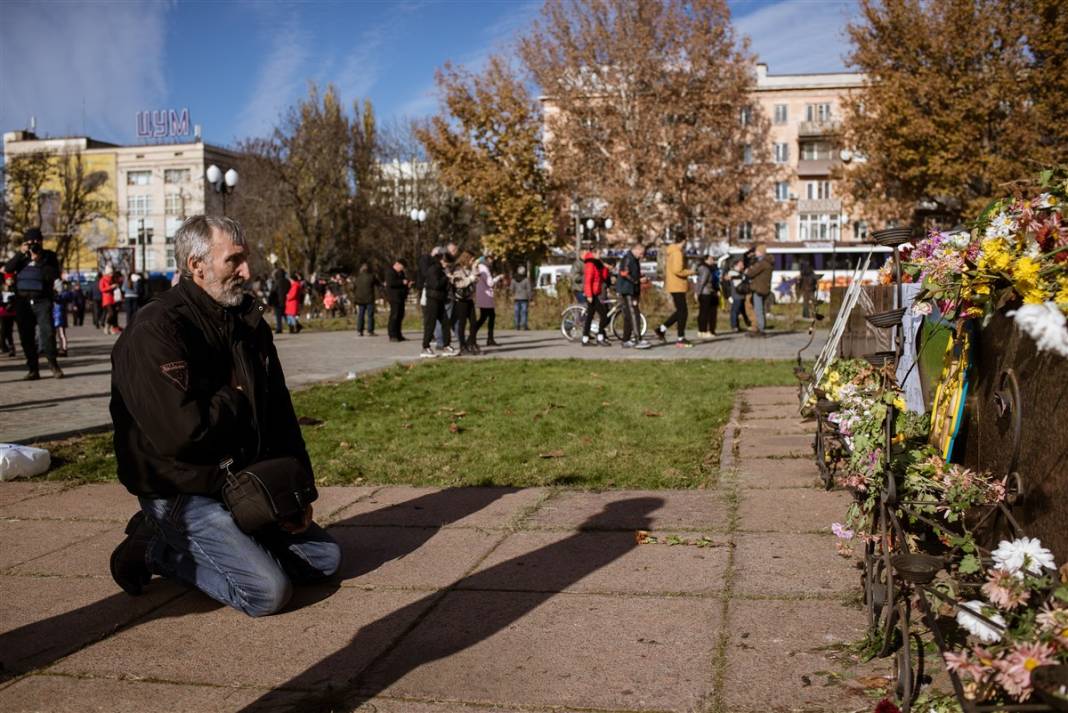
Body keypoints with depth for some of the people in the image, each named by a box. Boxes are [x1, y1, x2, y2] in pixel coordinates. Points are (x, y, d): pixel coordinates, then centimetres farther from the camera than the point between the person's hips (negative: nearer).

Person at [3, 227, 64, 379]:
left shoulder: (49, 256, 5)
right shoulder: (22, 257, 11)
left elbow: (54, 275, -8)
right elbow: (8, 268, -5)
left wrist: (39, 261, -13)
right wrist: (21, 253, -12)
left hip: (42, 300, -3)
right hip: (22, 300, 3)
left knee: (47, 331, -15)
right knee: (26, 336, 3)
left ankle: (53, 365, -5)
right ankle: (33, 369, 8)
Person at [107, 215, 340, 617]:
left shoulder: (249, 323, 7)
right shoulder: (155, 332, -20)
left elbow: (280, 414, 10)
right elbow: (181, 430, -30)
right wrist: (239, 401, -12)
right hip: (183, 494, -8)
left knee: (325, 558, 9)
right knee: (269, 590, -19)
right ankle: (157, 550, 1)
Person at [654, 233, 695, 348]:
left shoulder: (671, 252, 15)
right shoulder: (677, 253, -16)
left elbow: (666, 267, 23)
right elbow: (677, 270, -25)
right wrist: (689, 272, -10)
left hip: (673, 286, 10)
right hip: (677, 286, -10)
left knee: (680, 311, 17)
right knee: (683, 312, -4)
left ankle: (662, 329, 16)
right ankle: (680, 339, -1)